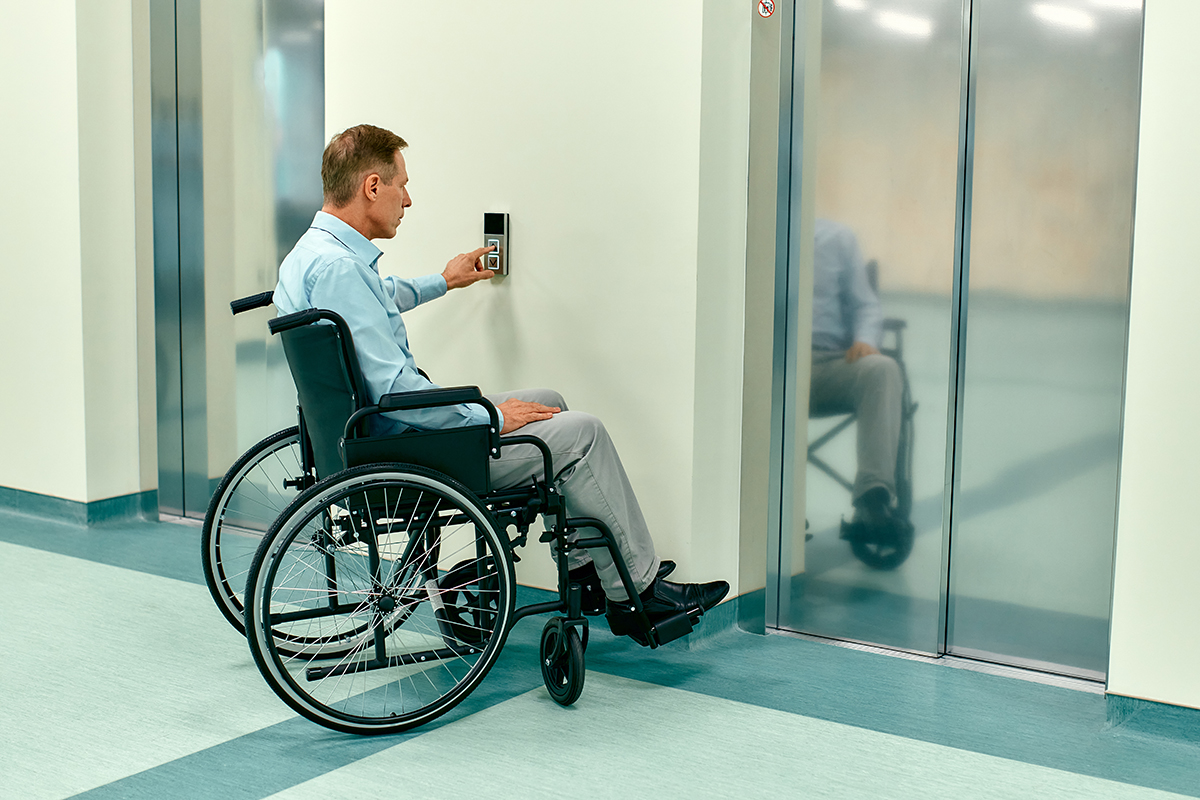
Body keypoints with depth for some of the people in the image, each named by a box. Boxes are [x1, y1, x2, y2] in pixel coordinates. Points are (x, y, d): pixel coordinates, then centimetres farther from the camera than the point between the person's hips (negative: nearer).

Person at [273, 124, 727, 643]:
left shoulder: (312, 251, 8)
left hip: (368, 429, 11)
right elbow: (393, 390, -28)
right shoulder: (336, 266, -25)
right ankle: (635, 595, 7)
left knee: (549, 403, 20)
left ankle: (587, 572, 24)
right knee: (580, 432, -6)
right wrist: (490, 416, -18)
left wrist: (444, 282, 44)